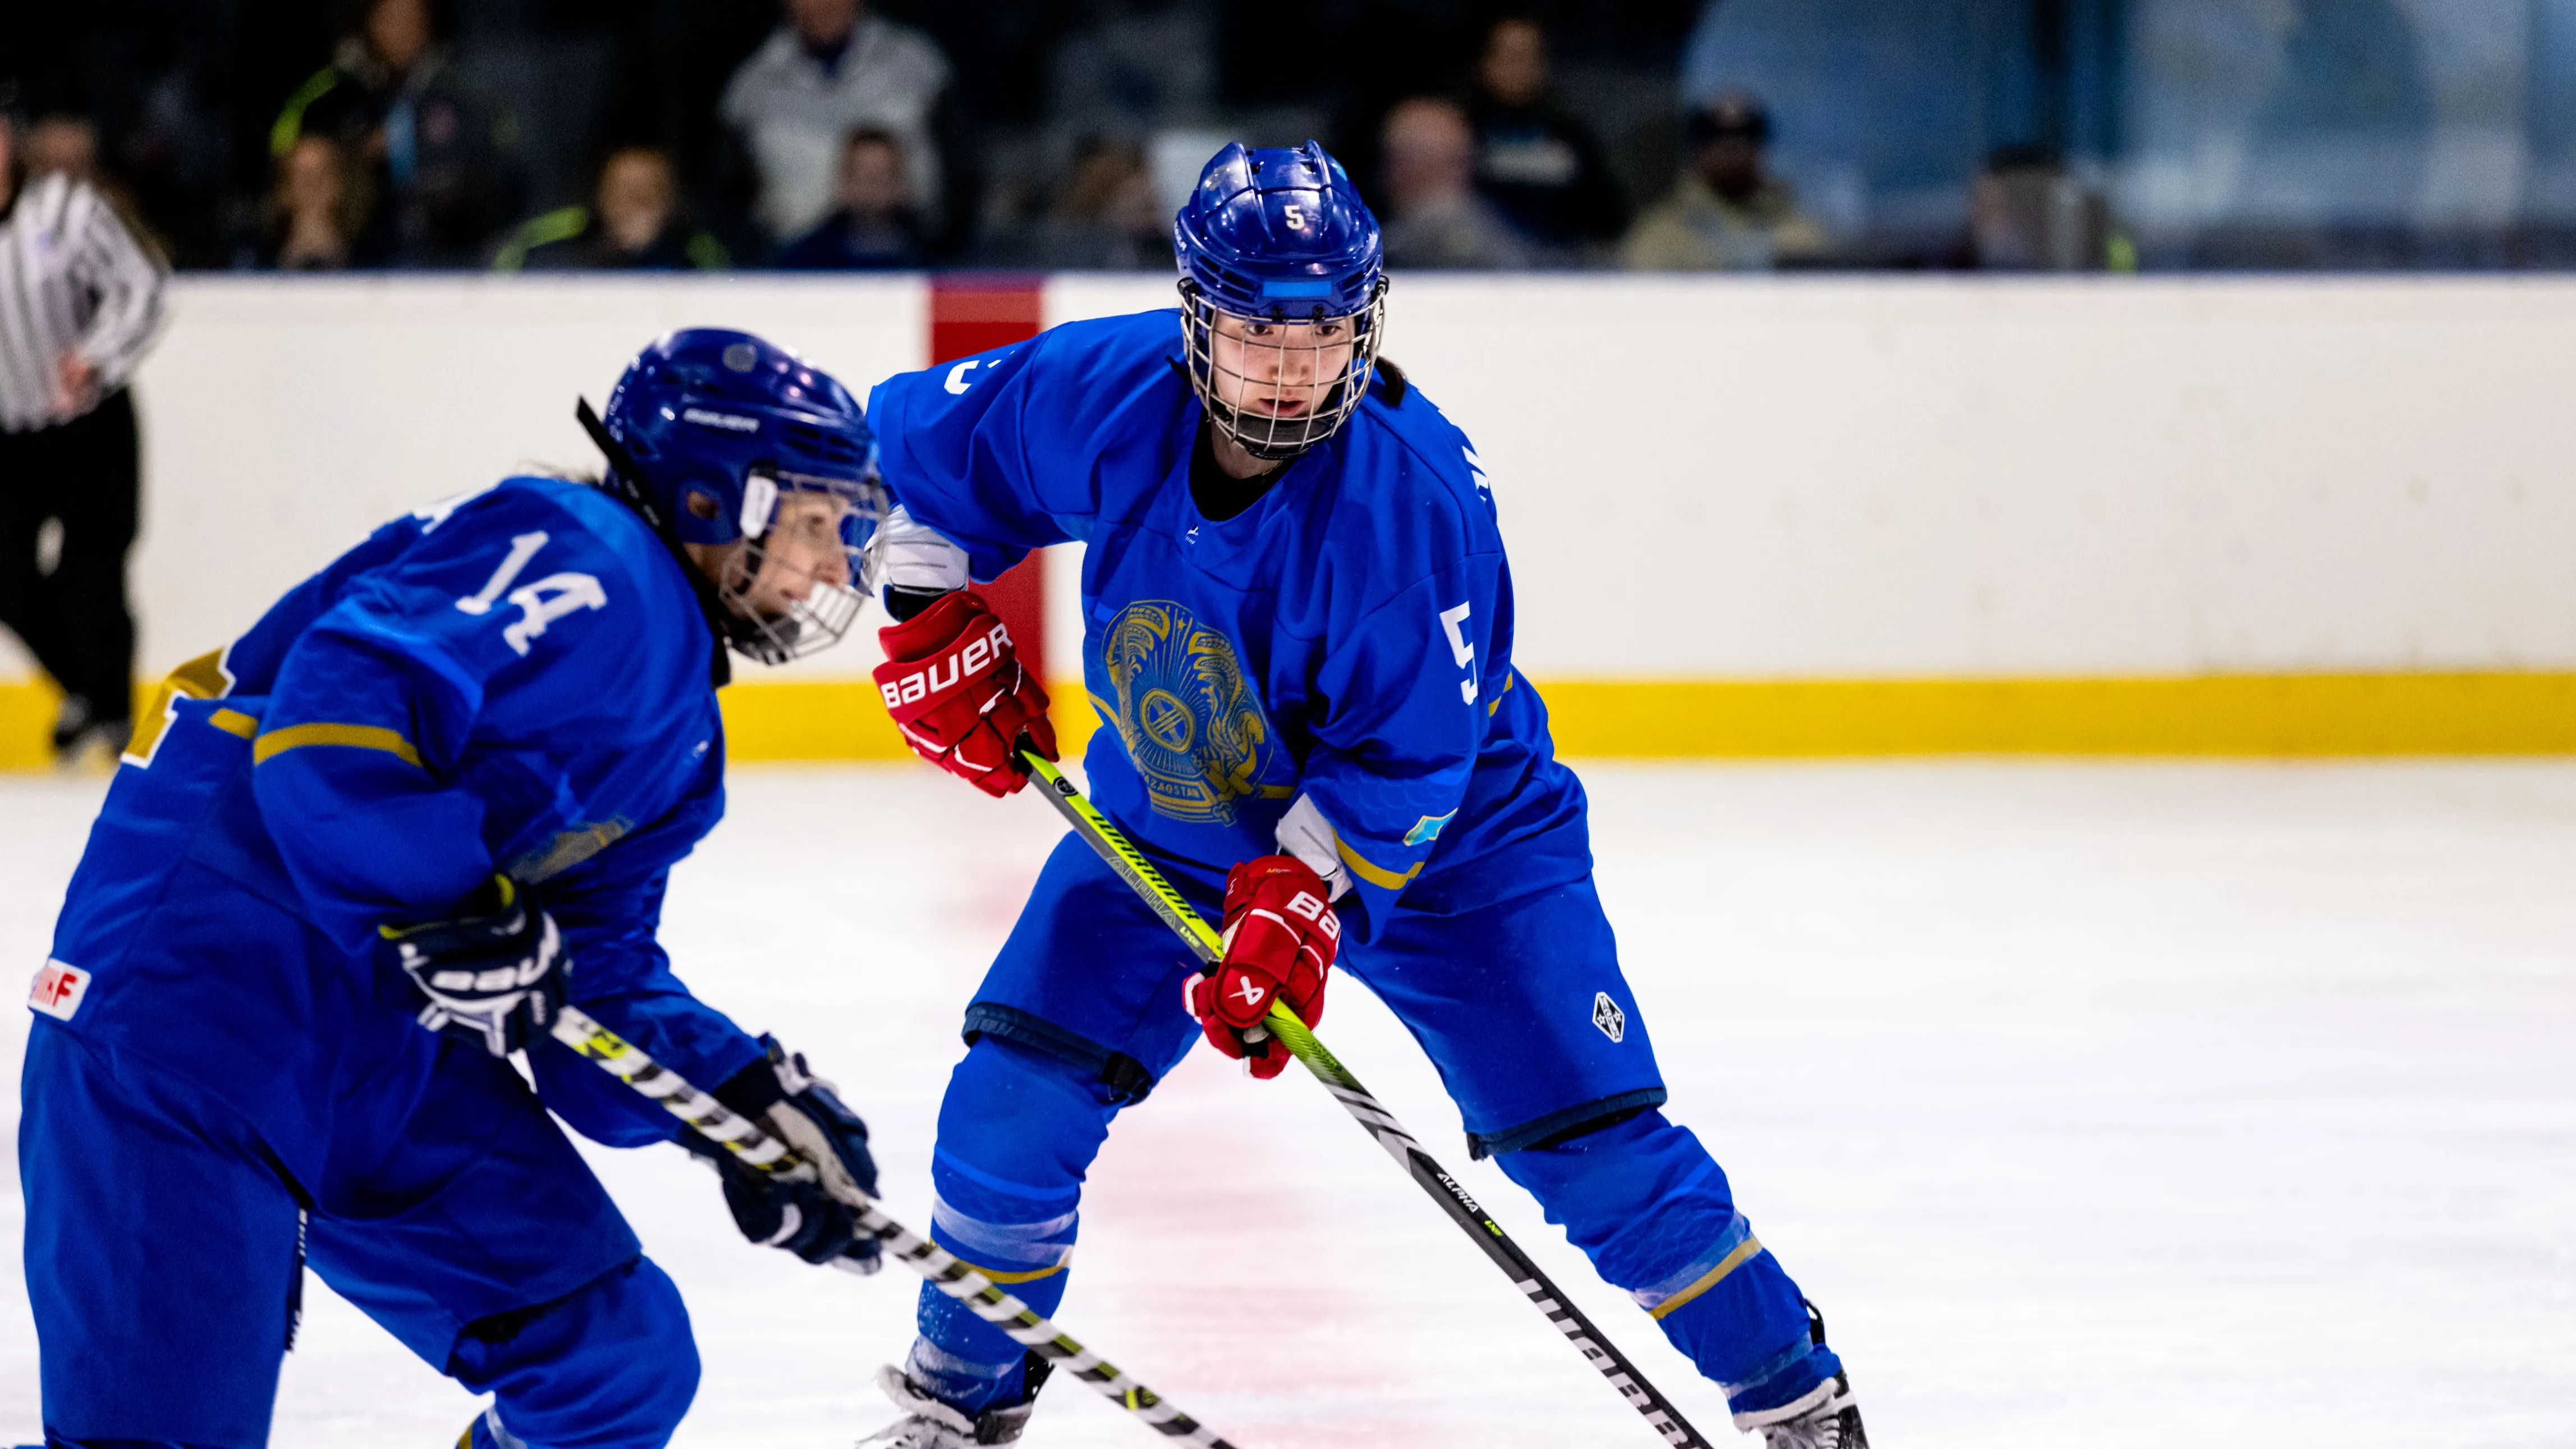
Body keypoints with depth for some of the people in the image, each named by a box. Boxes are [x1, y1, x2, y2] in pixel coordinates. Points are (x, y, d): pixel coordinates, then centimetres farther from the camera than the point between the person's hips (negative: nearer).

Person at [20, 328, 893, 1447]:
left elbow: (598, 982, 17)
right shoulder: (580, 562, -13)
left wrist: (744, 1095, 2)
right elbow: (333, 698, -27)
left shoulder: (675, 730, 18)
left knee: (620, 1357, 6)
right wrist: (449, 901, -32)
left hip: (390, 1043, 10)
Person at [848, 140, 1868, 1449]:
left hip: (1448, 841, -4)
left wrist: (1305, 902, -33)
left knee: (1586, 1137, -10)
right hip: (1167, 825, 4)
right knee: (1016, 1094, -8)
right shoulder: (1097, 399, -21)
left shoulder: (1415, 497, -31)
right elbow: (905, 446, -3)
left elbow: (1406, 763, -25)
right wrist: (932, 622, -10)